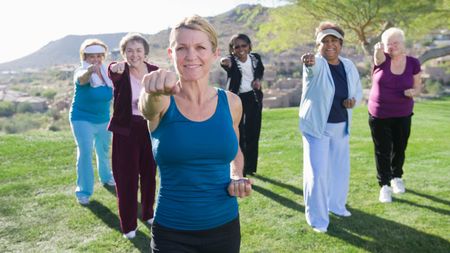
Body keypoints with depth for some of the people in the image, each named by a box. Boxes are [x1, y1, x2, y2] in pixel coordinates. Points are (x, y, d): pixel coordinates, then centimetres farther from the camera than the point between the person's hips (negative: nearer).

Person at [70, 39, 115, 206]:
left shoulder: (106, 71, -2)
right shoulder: (82, 71, -19)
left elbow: (111, 92, 12)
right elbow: (81, 78, -44)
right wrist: (90, 70, -67)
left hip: (104, 119, 5)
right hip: (82, 119, -5)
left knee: (104, 151, 18)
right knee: (85, 153, -12)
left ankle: (106, 177, 41)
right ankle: (83, 191, -2)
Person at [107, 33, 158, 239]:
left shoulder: (154, 71, 0)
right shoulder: (120, 72, -11)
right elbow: (112, 72, -37)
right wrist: (115, 68, -60)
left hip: (150, 129, 4)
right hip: (125, 131, -3)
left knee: (149, 174, 16)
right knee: (126, 178, 3)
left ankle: (148, 214, 37)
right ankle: (128, 225, 19)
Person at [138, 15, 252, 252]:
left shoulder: (231, 102, -3)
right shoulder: (162, 101, -10)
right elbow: (148, 107, -34)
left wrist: (237, 177, -6)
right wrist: (154, 92, -55)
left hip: (225, 227, 3)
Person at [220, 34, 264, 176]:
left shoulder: (255, 58, -3)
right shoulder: (231, 61, -16)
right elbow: (226, 62, -40)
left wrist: (258, 79, -7)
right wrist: (225, 63, -64)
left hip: (253, 97, 4)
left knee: (253, 133, 12)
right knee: (238, 134, -6)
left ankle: (250, 167, 28)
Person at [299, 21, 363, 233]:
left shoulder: (349, 66, 2)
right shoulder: (317, 64, -14)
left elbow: (358, 91, 14)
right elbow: (314, 64, -40)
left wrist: (353, 100, -9)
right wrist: (308, 61, -65)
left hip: (341, 126, 6)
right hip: (317, 126, -5)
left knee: (341, 168, 18)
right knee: (318, 172, -4)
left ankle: (337, 205, 41)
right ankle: (317, 218, 11)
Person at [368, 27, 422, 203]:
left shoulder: (413, 63, -7)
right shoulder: (382, 59, -12)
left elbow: (417, 88, 1)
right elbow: (379, 57, -36)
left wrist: (412, 92, -22)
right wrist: (378, 50, -59)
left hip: (402, 115, 2)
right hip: (379, 114, -2)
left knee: (399, 149, 15)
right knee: (382, 151, 5)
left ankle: (397, 177, 40)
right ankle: (385, 185, 19)